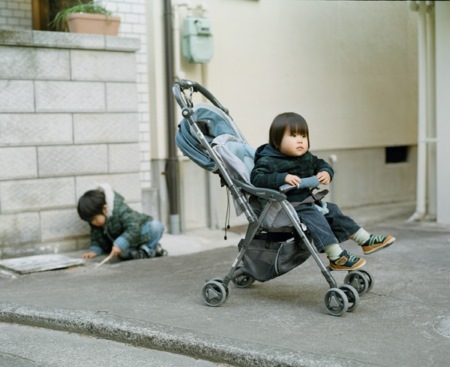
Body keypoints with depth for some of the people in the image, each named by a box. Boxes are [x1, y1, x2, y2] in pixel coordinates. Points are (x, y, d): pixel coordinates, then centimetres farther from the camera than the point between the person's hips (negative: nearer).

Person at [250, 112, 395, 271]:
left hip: (306, 202, 9)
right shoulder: (268, 161, -16)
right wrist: (283, 178, -41)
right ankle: (336, 257, -30)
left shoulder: (306, 157, 9)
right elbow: (257, 178, -30)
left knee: (332, 210, 10)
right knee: (313, 216, -27)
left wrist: (326, 173, -3)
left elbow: (321, 164, 23)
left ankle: (366, 240, 21)